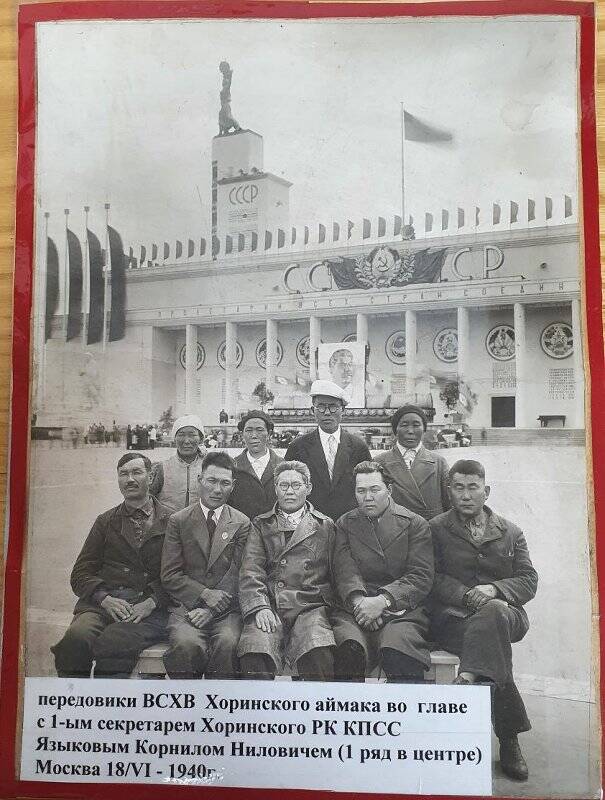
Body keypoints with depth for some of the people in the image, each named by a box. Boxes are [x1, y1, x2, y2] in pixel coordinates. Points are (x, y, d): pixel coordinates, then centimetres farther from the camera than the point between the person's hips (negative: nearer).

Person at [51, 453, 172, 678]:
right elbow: (81, 573, 14)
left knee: (110, 643, -33)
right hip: (104, 603, 3)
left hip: (150, 608, -3)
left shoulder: (171, 522, 11)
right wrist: (104, 598, -5)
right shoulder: (105, 522, 20)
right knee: (77, 636, -29)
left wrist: (151, 602, -12)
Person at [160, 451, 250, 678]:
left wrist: (212, 609, -12)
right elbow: (169, 576, 2)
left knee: (227, 643, -30)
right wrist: (205, 594, -12)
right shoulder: (178, 521, 8)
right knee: (187, 645, -30)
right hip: (187, 606, 0)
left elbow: (237, 574, 1)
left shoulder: (241, 524, 9)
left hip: (226, 609, 0)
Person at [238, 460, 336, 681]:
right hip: (268, 608, 0)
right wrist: (259, 607, -11)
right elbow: (250, 571, 6)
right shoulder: (260, 525, 19)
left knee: (320, 656, -31)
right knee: (255, 656, -30)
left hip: (309, 607, 0)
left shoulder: (325, 526, 20)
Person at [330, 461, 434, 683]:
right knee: (348, 649, -31)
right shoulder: (345, 524, 18)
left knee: (398, 650, -33)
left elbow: (421, 577, 1)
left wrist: (383, 600, -14)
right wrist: (358, 600, -18)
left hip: (402, 608, -1)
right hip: (356, 609, 1)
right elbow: (345, 571, 3)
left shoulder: (414, 523, 11)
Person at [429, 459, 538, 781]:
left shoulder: (510, 532, 18)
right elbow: (432, 578, 2)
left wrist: (494, 590, -11)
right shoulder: (435, 529, 11)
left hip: (506, 612, 2)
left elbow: (528, 580, 10)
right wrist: (467, 595, -16)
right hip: (453, 615, -1)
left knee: (492, 610, -36)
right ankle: (508, 736, -25)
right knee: (492, 635, -33)